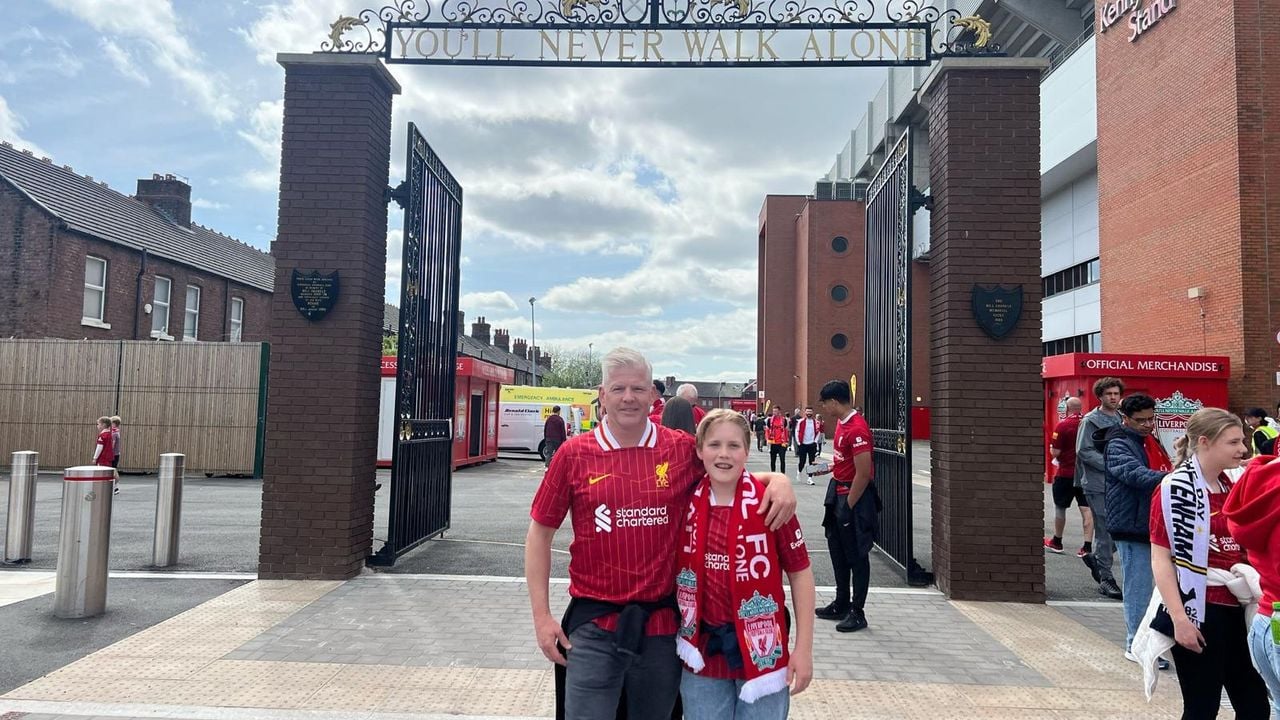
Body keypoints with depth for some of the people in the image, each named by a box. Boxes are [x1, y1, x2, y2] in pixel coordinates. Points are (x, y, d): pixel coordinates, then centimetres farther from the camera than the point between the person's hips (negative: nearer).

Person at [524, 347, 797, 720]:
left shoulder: (682, 449, -2)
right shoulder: (574, 454, -4)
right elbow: (540, 534, 2)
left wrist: (777, 478, -9)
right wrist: (541, 616, -2)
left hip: (662, 623, 2)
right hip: (594, 624, -1)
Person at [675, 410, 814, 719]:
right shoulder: (687, 502, -3)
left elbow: (800, 573, -6)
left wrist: (803, 649, -7)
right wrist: (682, 634, 11)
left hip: (760, 648, -3)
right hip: (702, 650, 3)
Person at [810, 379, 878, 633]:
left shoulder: (857, 429, -23)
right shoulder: (841, 422, 7)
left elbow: (863, 474, -23)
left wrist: (848, 507, -18)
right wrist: (830, 467, 8)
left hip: (855, 497, -10)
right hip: (838, 492, 10)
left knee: (856, 556, 2)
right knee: (837, 550, 18)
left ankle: (857, 613, 14)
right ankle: (841, 605, 31)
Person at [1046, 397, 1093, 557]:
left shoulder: (1062, 426, -14)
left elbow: (1055, 452, -15)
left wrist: (1051, 448, 6)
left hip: (1065, 473, -3)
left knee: (1060, 507, 11)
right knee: (1086, 508, 3)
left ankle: (1056, 542, 24)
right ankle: (1088, 546, -1)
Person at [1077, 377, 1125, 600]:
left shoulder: (1122, 419, 13)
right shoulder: (1090, 421, -5)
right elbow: (1084, 451, -11)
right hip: (1098, 484, -6)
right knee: (1105, 530, -2)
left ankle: (1095, 557, 30)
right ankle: (1106, 579, 8)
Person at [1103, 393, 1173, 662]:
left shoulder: (1151, 440, 17)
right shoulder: (1118, 445, -12)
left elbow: (1162, 472, 27)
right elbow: (1136, 474, -29)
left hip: (1154, 524, 9)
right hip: (1132, 526, -8)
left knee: (1144, 584, 16)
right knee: (1139, 587, -4)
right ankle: (1136, 645, 5)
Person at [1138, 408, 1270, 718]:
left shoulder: (1232, 487, 11)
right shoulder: (1175, 489, -11)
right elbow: (1161, 558, -14)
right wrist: (1179, 618, -20)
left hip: (1235, 610, 7)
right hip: (1198, 613, -7)